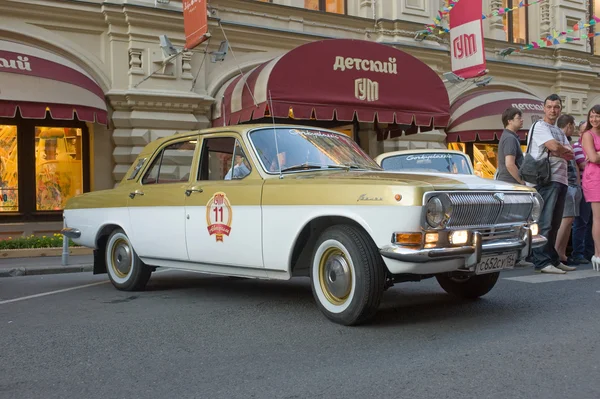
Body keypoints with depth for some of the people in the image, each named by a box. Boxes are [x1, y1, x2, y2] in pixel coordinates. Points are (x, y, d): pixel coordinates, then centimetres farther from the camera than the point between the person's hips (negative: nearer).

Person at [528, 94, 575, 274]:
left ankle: (553, 260, 15)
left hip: (561, 181, 9)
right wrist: (565, 150, 3)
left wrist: (560, 151, -8)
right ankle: (541, 262, -12)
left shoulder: (559, 132, 24)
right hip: (546, 179, -8)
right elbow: (554, 147, -17)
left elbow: (570, 154, 10)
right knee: (544, 223, -12)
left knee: (554, 224, 10)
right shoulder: (539, 126, -2)